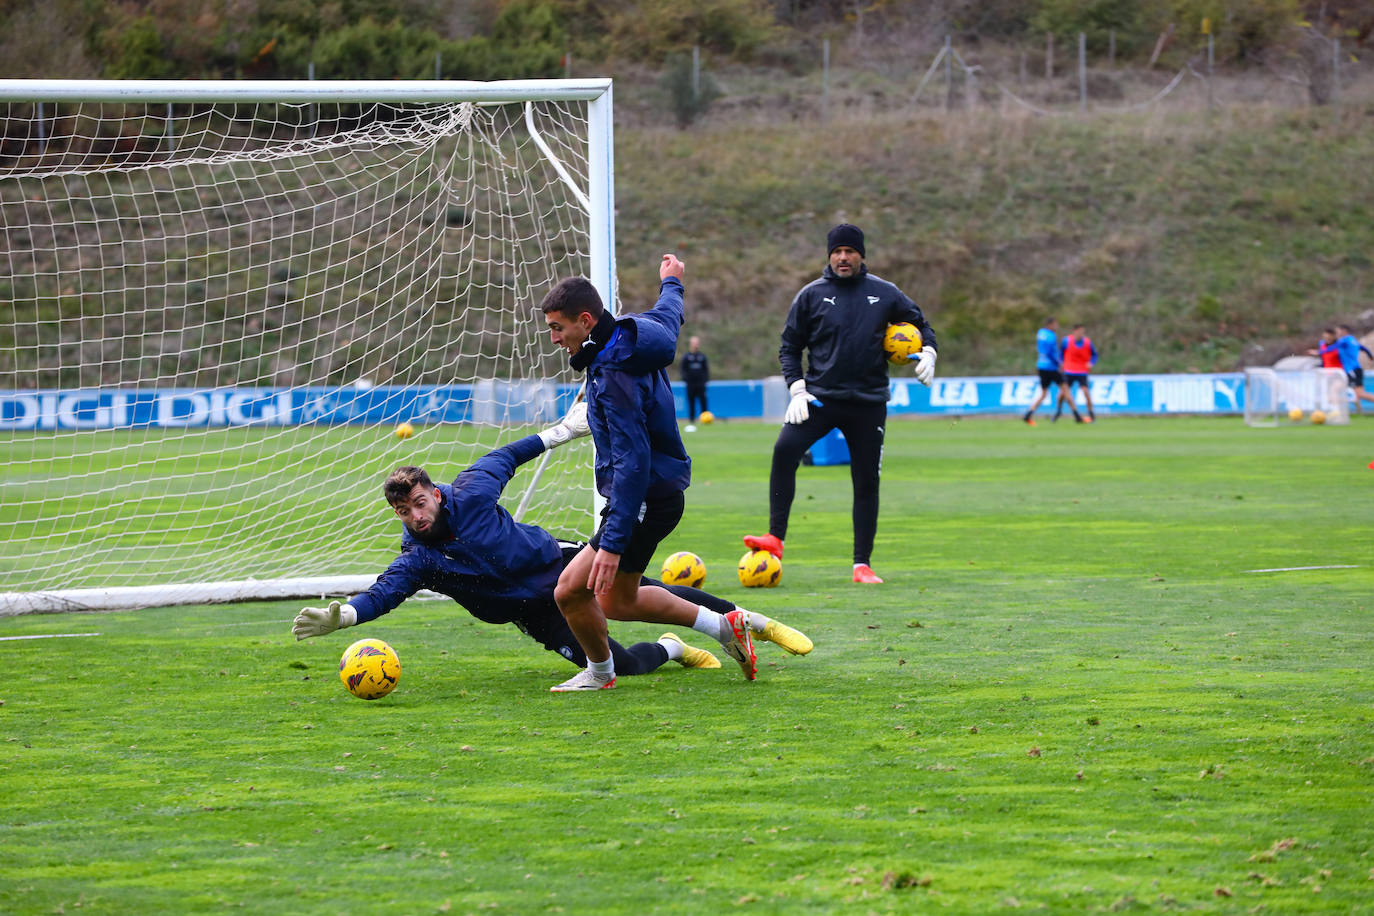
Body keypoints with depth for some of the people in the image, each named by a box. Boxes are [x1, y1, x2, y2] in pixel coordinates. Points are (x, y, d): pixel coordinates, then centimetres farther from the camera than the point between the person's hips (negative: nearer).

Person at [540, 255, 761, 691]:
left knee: (570, 591, -7)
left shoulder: (615, 376, -26)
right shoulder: (638, 333, 1)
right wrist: (671, 283, 52)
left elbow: (632, 463, -30)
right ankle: (724, 626, 24)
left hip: (646, 502, -10)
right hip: (660, 490, 10)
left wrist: (613, 543, -32)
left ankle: (600, 672, 17)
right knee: (618, 601, 18)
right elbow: (668, 316, 27)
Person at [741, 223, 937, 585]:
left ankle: (862, 564, 10)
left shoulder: (884, 293, 7)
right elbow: (790, 346, 9)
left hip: (868, 404, 1)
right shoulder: (812, 295, 5)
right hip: (820, 396, -1)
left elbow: (920, 323, 19)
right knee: (785, 448, -26)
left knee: (867, 482, 1)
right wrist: (797, 389, -5)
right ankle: (775, 538, -25)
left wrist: (928, 353, -2)